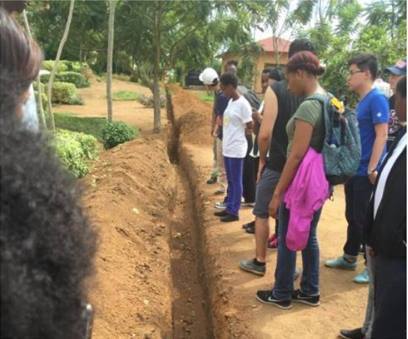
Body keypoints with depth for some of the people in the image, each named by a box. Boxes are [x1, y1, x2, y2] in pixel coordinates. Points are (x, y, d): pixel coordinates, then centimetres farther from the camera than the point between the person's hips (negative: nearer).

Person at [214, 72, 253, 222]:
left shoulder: (243, 104, -16)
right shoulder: (230, 102, 11)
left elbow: (250, 126, -12)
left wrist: (239, 129, 3)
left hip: (236, 149, -9)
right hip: (227, 148, 9)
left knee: (236, 181, 1)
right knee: (230, 181, 17)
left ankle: (234, 212, 10)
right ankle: (229, 208, 27)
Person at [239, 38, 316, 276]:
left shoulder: (276, 90, -14)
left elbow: (265, 133, -18)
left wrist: (262, 159, -2)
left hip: (277, 165, -3)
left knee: (262, 214, 16)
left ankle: (260, 262, 27)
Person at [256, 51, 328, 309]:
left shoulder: (308, 106, -21)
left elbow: (297, 155, -23)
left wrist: (278, 193, -18)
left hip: (302, 181, -9)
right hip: (319, 181, 9)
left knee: (287, 239, 6)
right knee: (309, 237, 18)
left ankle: (281, 295, 22)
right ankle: (310, 292, 30)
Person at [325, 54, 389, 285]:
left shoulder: (377, 99, -15)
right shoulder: (362, 101, 12)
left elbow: (381, 135, -21)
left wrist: (372, 169, -23)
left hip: (366, 173, -9)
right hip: (355, 170, 9)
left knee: (366, 220, 0)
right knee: (353, 217, 18)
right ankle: (349, 258, 32)